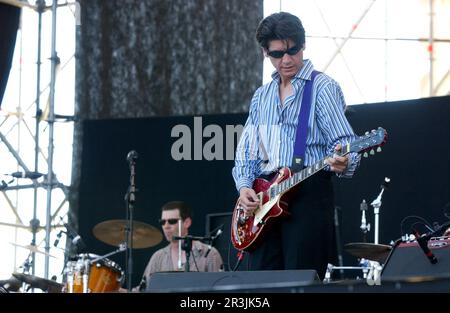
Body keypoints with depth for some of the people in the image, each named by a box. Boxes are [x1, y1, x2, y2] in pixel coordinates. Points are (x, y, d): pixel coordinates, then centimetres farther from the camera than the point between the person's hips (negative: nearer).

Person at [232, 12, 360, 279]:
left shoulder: (323, 88, 0)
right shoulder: (262, 96, 19)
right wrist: (244, 185, 1)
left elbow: (343, 141, -9)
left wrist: (342, 162, -31)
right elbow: (246, 150, 19)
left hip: (309, 193, -6)